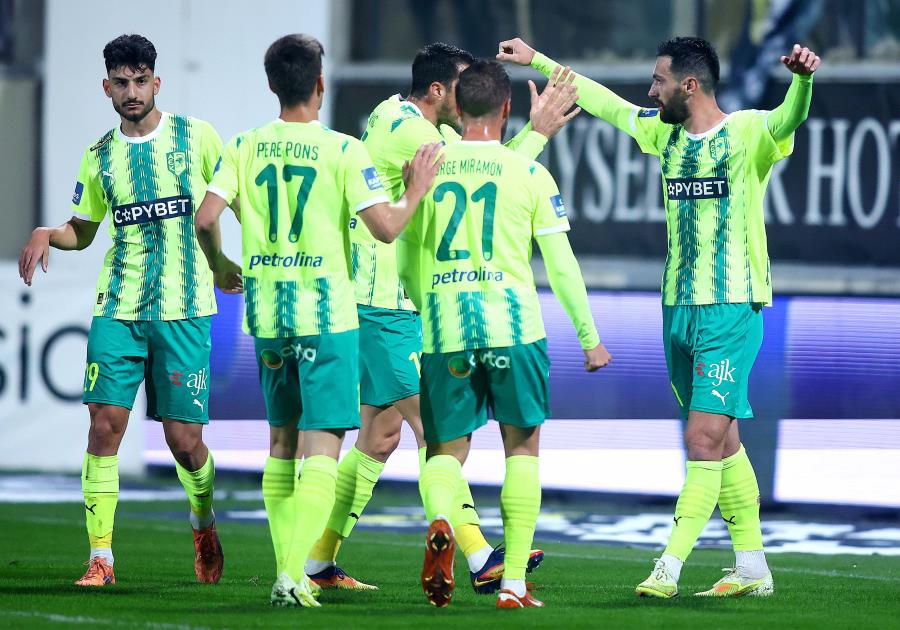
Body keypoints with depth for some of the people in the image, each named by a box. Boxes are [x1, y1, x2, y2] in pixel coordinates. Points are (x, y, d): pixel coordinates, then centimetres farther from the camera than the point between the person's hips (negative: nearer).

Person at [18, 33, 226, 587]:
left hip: (184, 311, -2)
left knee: (184, 437, -1)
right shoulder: (99, 158, 10)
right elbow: (82, 230, 20)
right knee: (105, 425, -10)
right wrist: (46, 234, 0)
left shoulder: (197, 137, 2)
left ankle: (204, 521, 30)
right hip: (118, 311, 2)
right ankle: (101, 558, -6)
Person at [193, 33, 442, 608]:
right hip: (326, 312, -4)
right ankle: (295, 575, -16)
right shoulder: (343, 151, -9)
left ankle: (286, 571, 16)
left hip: (266, 313, 4)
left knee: (283, 440, 16)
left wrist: (220, 267, 17)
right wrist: (415, 193, 6)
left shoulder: (245, 148, 2)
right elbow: (385, 227, -14)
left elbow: (205, 218, -3)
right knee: (322, 444, -4)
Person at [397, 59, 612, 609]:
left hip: (443, 329, 2)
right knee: (523, 445, 12)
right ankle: (514, 583, 5)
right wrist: (590, 337, 11)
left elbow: (407, 260, 13)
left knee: (448, 448, 12)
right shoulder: (529, 173, 1)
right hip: (512, 324, -2)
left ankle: (440, 519, -23)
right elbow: (561, 264, 2)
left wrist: (410, 325, 28)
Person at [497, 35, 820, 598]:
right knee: (721, 440, 10)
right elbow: (601, 101, 22)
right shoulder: (666, 133, 11)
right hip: (678, 309, 7)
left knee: (704, 437, -11)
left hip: (732, 311, -7)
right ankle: (752, 567, 15)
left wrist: (803, 78, -52)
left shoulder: (746, 134, -10)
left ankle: (670, 566, -9)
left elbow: (790, 118, -30)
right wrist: (536, 60, 27)